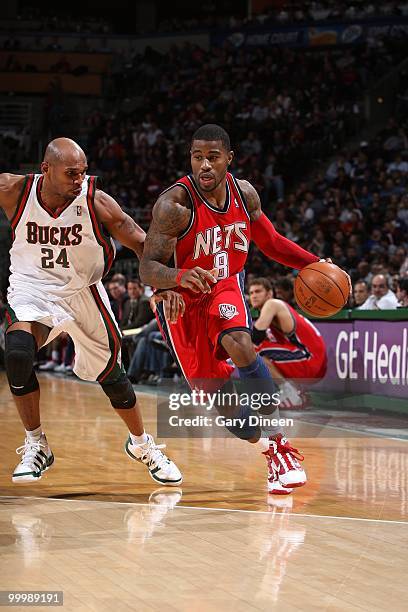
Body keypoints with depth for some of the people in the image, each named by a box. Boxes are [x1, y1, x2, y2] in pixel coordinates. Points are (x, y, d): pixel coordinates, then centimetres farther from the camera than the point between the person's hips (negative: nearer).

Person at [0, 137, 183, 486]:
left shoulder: (96, 201, -19)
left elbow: (141, 242, -12)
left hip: (83, 293, 1)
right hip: (31, 289, -1)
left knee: (110, 374, 11)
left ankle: (142, 444, 39)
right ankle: (36, 446, -9)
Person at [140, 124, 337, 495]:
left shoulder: (244, 193, -9)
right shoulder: (175, 204, -26)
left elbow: (271, 243, 8)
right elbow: (147, 269, -30)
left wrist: (314, 264, -6)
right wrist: (180, 276, -52)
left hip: (225, 287, 2)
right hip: (180, 299, -2)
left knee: (240, 346, -29)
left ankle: (280, 441, -20)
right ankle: (271, 451, 18)